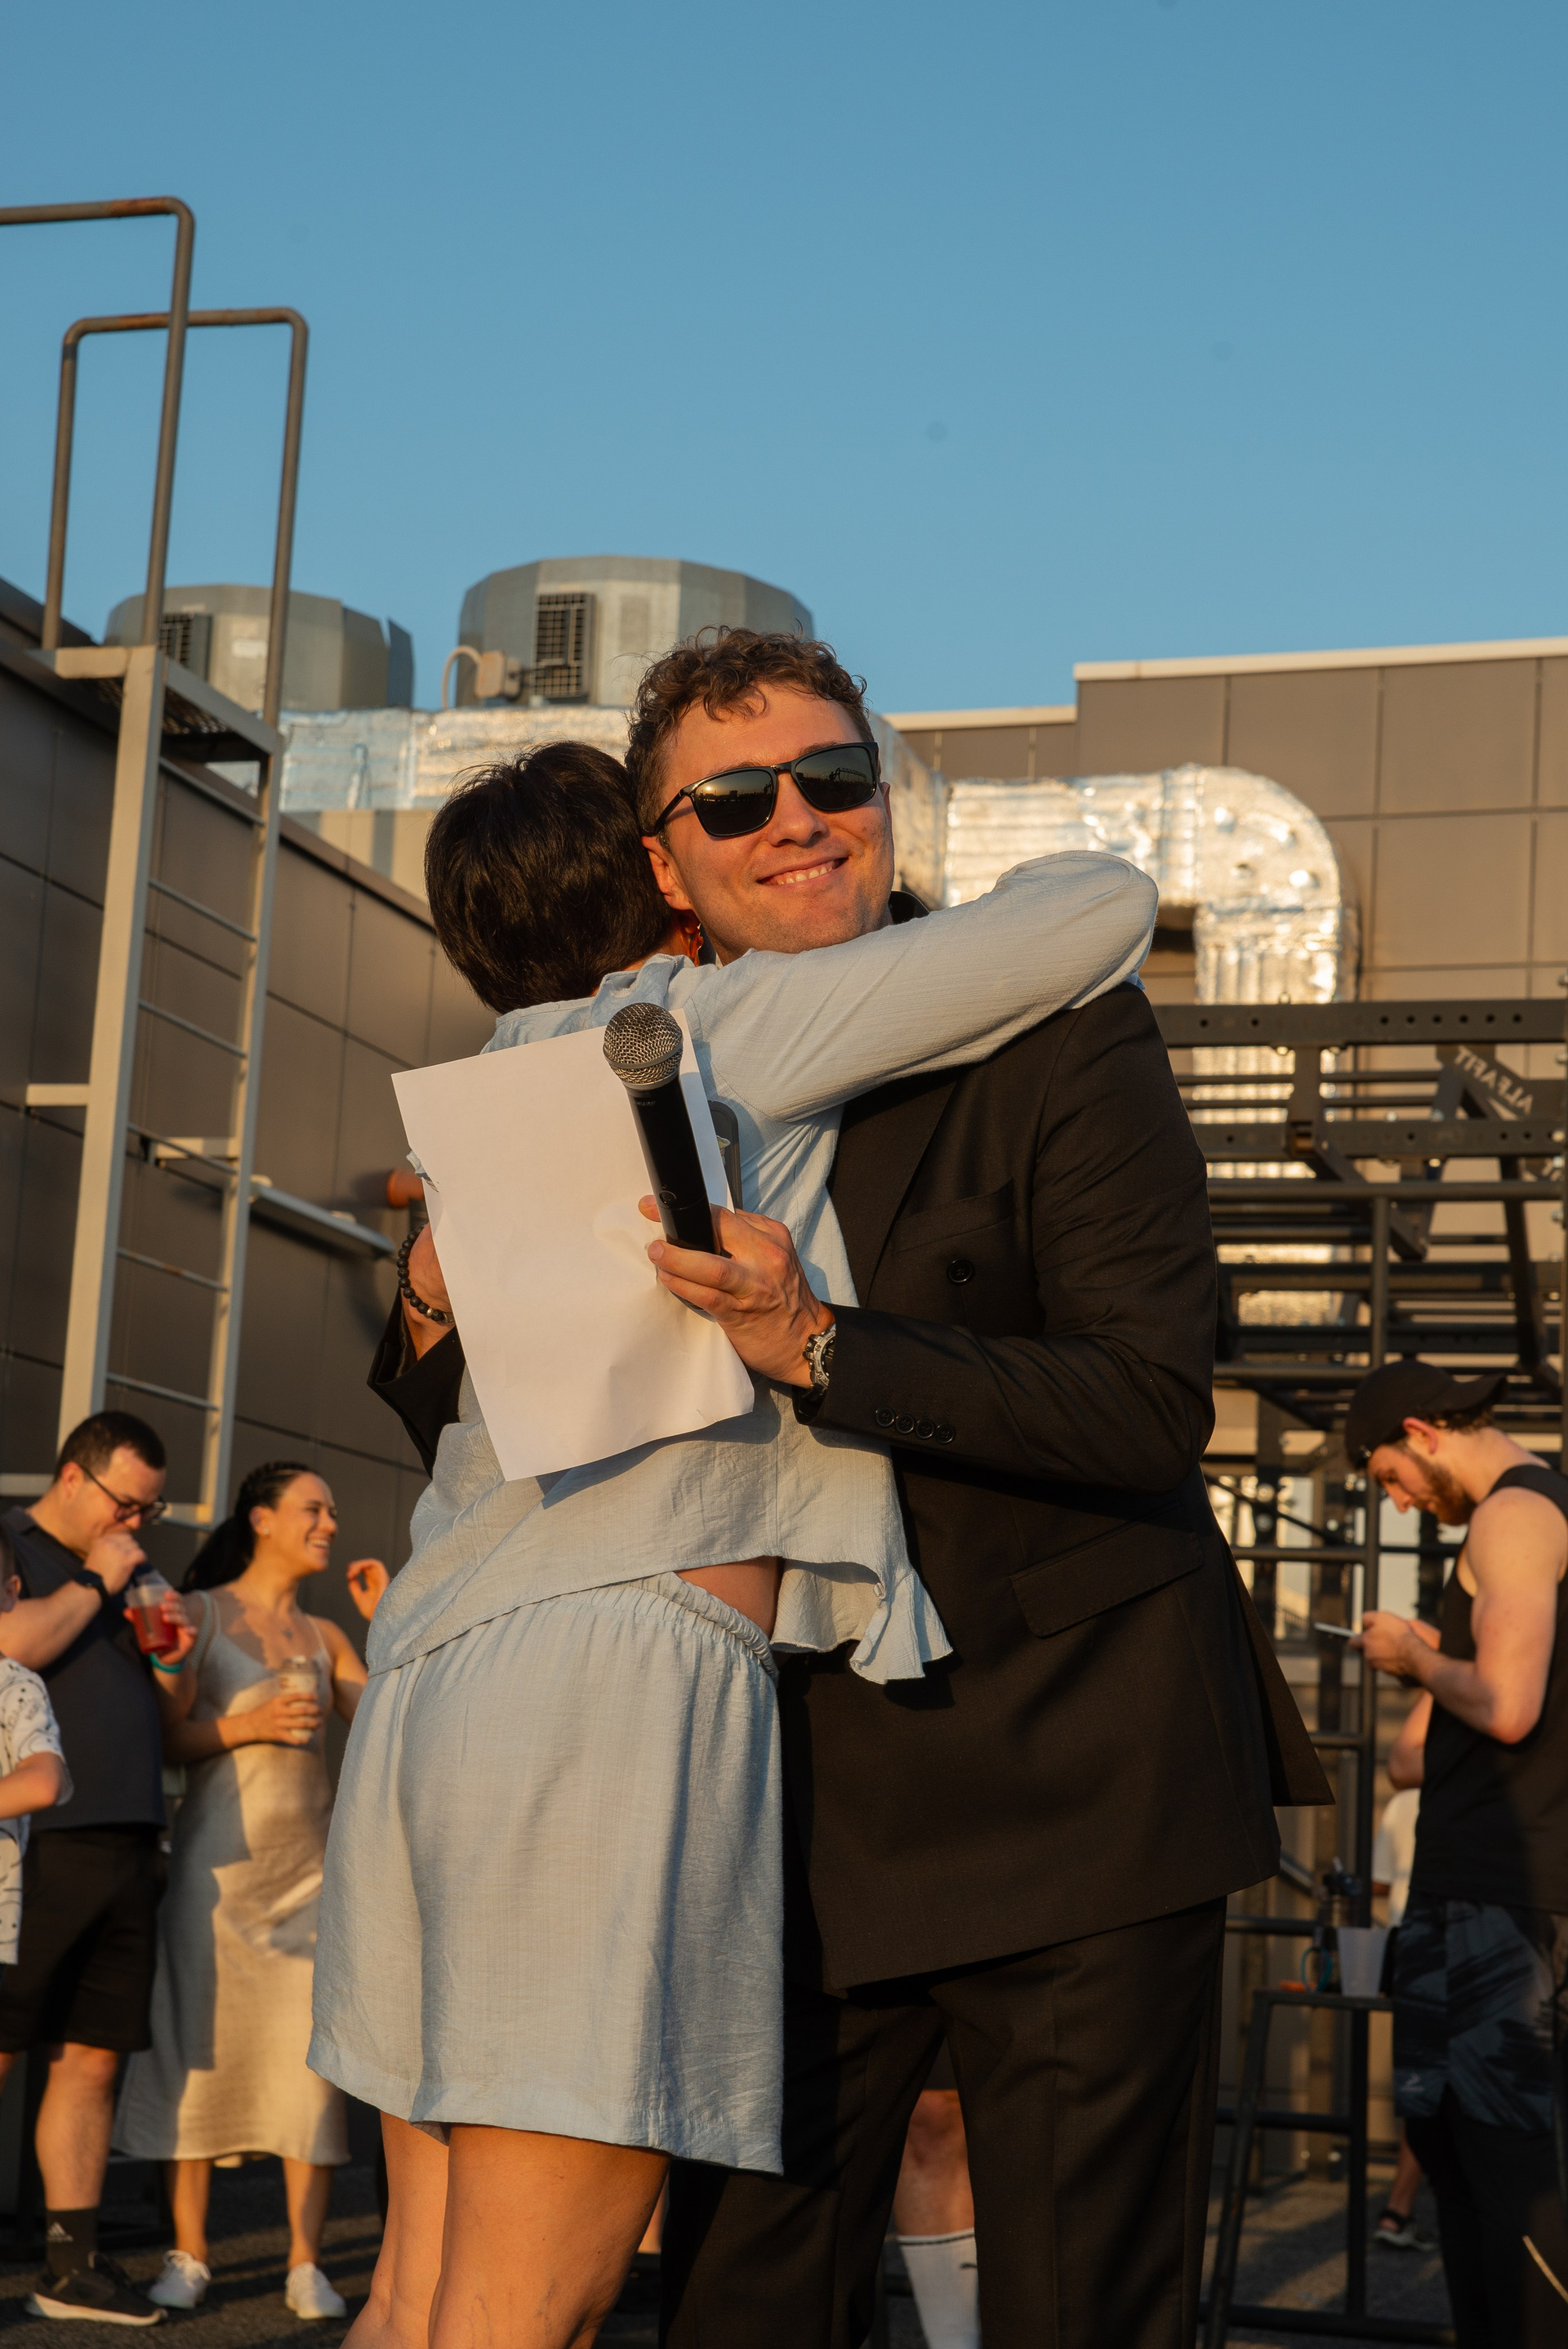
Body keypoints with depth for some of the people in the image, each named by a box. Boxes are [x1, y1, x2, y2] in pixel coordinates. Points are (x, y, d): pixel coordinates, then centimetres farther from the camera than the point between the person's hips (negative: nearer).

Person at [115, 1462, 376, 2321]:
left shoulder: (324, 1637, 14)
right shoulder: (199, 1612, 2)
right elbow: (161, 1737, -3)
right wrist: (247, 1726, -17)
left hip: (310, 1863, 3)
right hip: (216, 1856, -3)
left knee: (314, 2056, -5)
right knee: (198, 2048, -4)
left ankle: (306, 2264, -3)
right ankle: (187, 2258, 3)